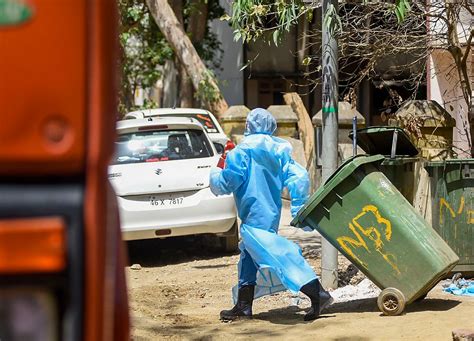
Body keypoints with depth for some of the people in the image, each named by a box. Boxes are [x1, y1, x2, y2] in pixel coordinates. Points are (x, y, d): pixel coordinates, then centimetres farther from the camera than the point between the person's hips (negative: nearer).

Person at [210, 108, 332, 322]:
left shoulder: (244, 150, -9)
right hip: (272, 214, 9)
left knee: (275, 255, -16)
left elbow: (229, 181, -10)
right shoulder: (279, 150, 10)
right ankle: (243, 306, 23)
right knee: (249, 257, 19)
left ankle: (317, 294, -26)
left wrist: (215, 176, 13)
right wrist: (298, 209, 10)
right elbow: (299, 177, 4)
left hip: (255, 218, -9)